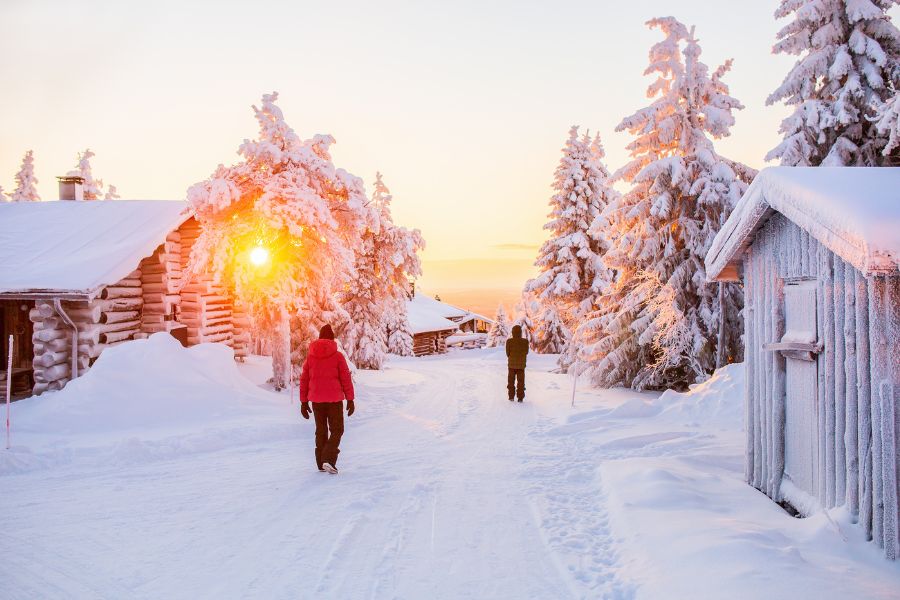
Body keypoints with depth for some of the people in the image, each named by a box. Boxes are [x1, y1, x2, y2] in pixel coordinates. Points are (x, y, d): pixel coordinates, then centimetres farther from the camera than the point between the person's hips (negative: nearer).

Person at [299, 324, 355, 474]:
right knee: (336, 430, 5)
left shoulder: (310, 356, 4)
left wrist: (304, 402, 12)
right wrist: (350, 400, -2)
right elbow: (346, 379, -7)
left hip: (316, 400, 3)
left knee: (321, 431, 15)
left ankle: (321, 463, 15)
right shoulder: (337, 356, -6)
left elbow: (304, 380, 6)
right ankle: (329, 460, -13)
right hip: (335, 399, -3)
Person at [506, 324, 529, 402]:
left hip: (512, 364, 0)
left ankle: (511, 397, 11)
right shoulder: (525, 341, -9)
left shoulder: (509, 341, -12)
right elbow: (526, 352, 1)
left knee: (511, 381, 12)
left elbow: (508, 353, -5)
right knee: (521, 381, 8)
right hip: (521, 364, 0)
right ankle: (520, 397, 6)